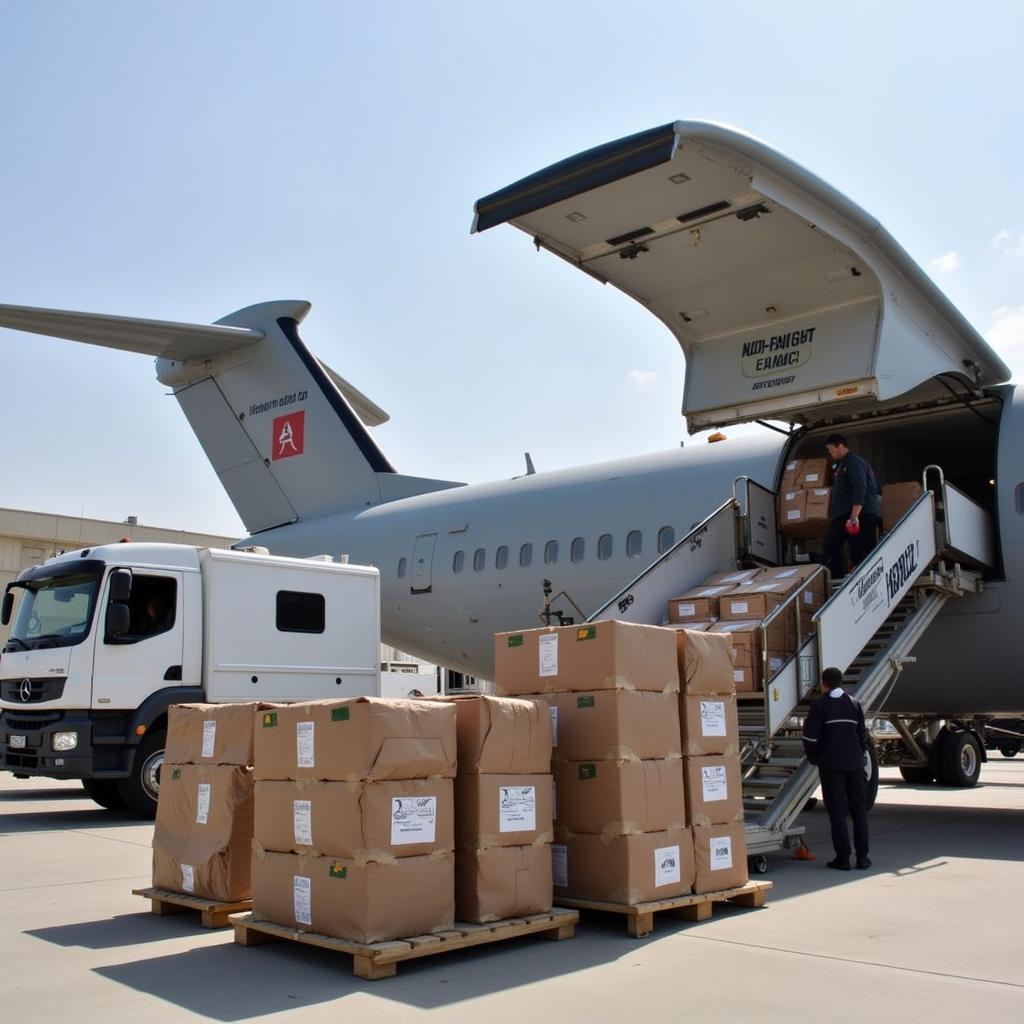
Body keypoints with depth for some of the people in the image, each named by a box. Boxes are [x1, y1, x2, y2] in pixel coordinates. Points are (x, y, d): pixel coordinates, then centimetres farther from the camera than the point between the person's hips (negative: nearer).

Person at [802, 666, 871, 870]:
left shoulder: (819, 705, -5)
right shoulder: (854, 703, 8)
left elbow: (811, 738, -9)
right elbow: (863, 735, 9)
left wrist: (814, 758, 6)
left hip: (831, 765, -3)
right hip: (854, 763, 3)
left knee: (837, 810, 0)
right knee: (859, 809, 10)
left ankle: (843, 857, -1)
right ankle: (862, 856, 10)